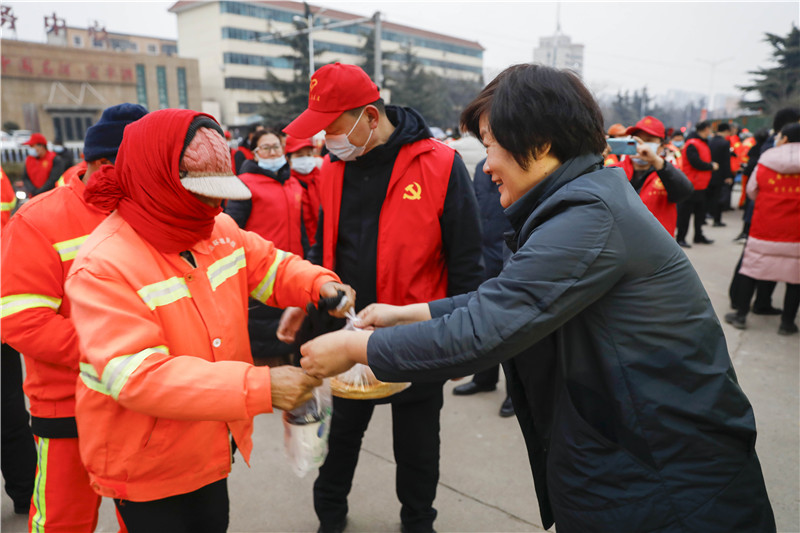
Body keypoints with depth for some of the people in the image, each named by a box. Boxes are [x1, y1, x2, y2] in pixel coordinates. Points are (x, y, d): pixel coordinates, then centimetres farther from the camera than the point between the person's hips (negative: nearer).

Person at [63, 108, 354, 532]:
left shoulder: (220, 229, -5)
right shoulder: (103, 266, -25)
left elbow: (270, 265, 8)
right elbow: (137, 376, -32)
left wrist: (318, 283, -16)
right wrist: (260, 387, -39)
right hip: (146, 466, -6)